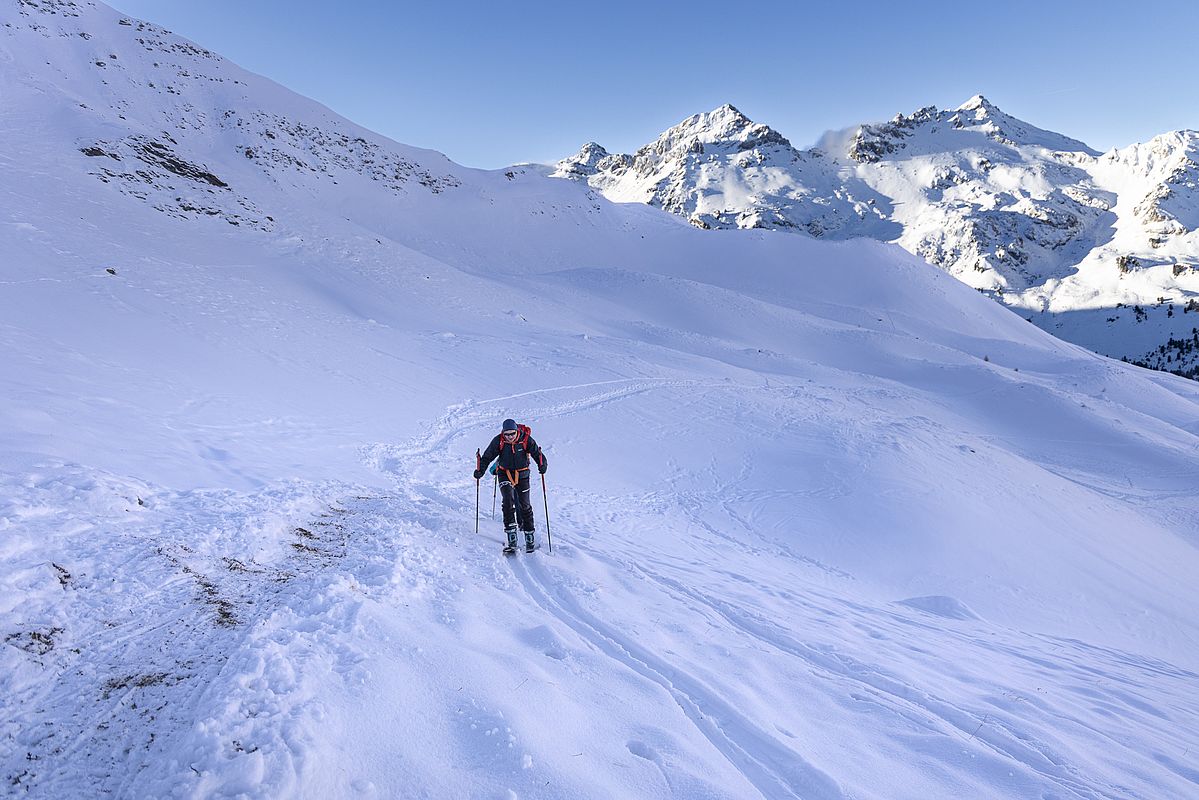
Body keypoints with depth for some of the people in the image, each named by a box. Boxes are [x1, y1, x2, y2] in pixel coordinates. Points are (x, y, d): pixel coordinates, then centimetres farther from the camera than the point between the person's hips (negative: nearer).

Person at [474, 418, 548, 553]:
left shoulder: (526, 440, -15)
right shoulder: (498, 441, -12)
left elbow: (537, 453, -14)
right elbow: (487, 457, -7)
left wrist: (542, 465, -34)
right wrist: (480, 470, -21)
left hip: (522, 474, 0)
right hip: (505, 474, 0)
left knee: (525, 505, 3)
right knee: (508, 502, -17)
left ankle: (529, 535, 17)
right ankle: (511, 537, -17)